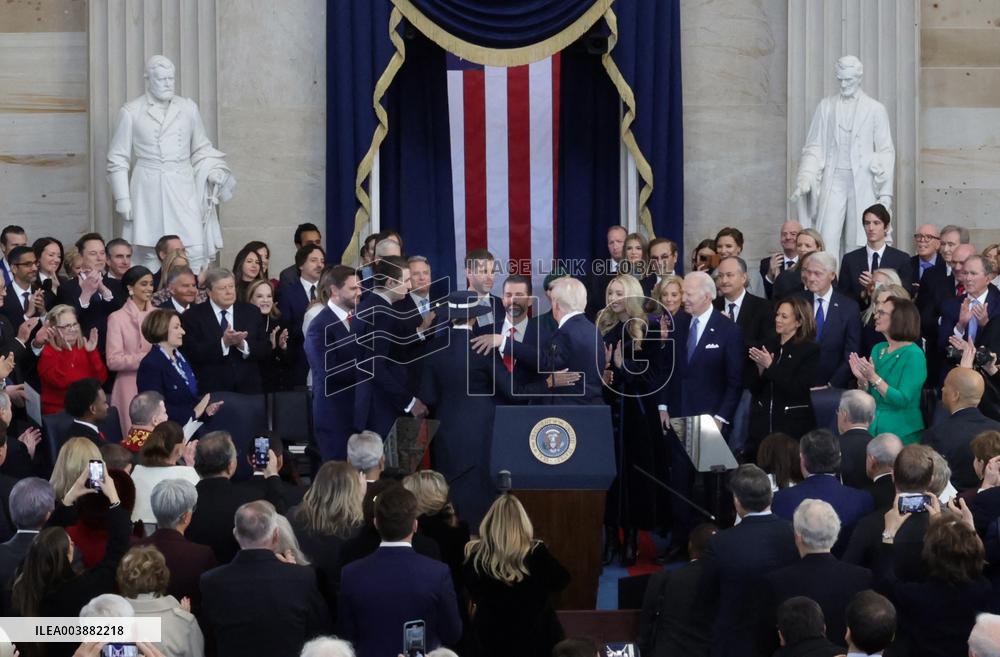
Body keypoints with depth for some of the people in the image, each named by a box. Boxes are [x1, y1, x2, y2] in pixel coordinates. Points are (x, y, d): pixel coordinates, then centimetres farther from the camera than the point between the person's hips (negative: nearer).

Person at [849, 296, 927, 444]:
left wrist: (874, 377, -24)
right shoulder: (878, 349, 8)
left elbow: (903, 400, -20)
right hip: (872, 426, 6)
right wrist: (862, 379, -9)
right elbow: (867, 397, 10)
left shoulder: (914, 355, -13)